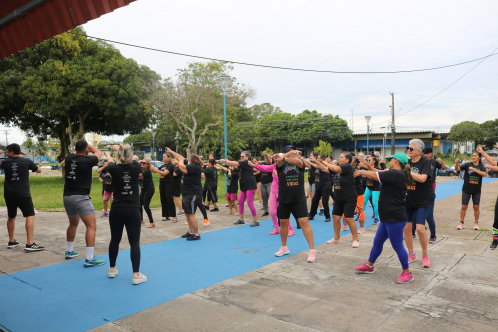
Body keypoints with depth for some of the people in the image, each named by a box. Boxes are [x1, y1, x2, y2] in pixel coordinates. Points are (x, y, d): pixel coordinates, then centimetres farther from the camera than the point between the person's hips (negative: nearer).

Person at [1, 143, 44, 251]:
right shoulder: (27, 161, -2)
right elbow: (39, 170, 13)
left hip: (9, 194, 4)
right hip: (23, 194, -4)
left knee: (11, 217, 19)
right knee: (30, 216, -4)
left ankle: (11, 241, 30)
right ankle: (30, 244, -13)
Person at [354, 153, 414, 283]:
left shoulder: (396, 174, -18)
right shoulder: (396, 174, 13)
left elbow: (374, 175, -18)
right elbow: (378, 174, 19)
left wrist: (361, 172, -3)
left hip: (395, 218, -11)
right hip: (388, 217, 11)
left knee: (397, 246, 0)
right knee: (377, 242, 18)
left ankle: (407, 273, 15)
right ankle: (369, 266, 31)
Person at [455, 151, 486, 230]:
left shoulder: (481, 166, -1)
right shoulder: (468, 165, -3)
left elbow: (484, 174, -19)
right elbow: (457, 169, -14)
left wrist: (474, 169, -29)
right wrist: (457, 163, -35)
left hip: (477, 191, 1)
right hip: (466, 189, -1)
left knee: (476, 207, 6)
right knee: (464, 206, 1)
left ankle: (476, 223, 21)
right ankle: (461, 223, 11)